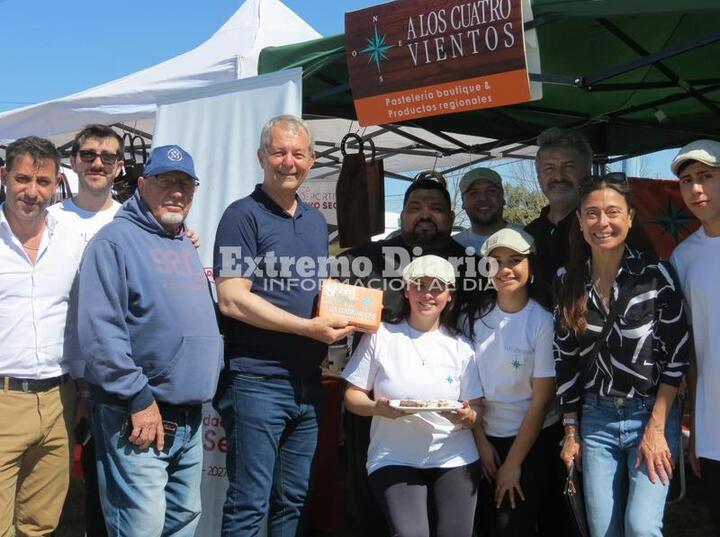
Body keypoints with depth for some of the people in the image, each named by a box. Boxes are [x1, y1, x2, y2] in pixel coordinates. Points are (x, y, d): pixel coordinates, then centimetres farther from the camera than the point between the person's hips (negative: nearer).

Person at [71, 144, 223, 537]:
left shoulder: (186, 247, 17)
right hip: (139, 415, -8)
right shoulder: (116, 240, -10)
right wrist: (139, 399, -19)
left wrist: (207, 384, 14)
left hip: (190, 417, 8)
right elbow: (100, 331, -19)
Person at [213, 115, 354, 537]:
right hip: (258, 379, -7)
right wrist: (309, 327, -17)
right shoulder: (243, 216, -7)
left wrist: (344, 315, 2)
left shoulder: (317, 221, 14)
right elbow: (231, 299, -16)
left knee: (293, 501, 16)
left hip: (309, 382, 7)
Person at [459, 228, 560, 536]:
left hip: (533, 440, -3)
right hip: (486, 437, 4)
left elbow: (542, 399, -12)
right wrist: (481, 441, -2)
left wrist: (514, 463, -10)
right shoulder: (476, 316, -2)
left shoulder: (543, 322, -14)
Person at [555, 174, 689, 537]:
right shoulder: (568, 283, 3)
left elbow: (676, 357, -7)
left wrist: (656, 428, -11)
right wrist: (570, 432, 6)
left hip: (652, 413, -3)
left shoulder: (655, 274, -7)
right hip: (596, 418, 3)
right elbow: (565, 361, 7)